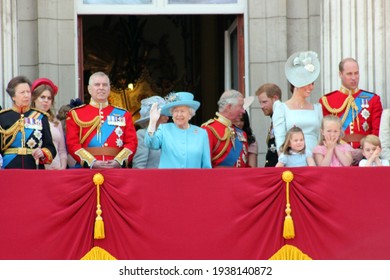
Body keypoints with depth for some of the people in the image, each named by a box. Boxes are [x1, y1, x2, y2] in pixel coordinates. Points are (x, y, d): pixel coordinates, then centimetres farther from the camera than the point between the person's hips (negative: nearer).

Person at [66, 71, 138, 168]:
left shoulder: (124, 115, 15)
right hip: (87, 170, -1)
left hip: (116, 169, 2)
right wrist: (92, 163, -14)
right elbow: (72, 144, 0)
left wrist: (118, 161, -10)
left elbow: (132, 142, 8)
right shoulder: (75, 114, 9)